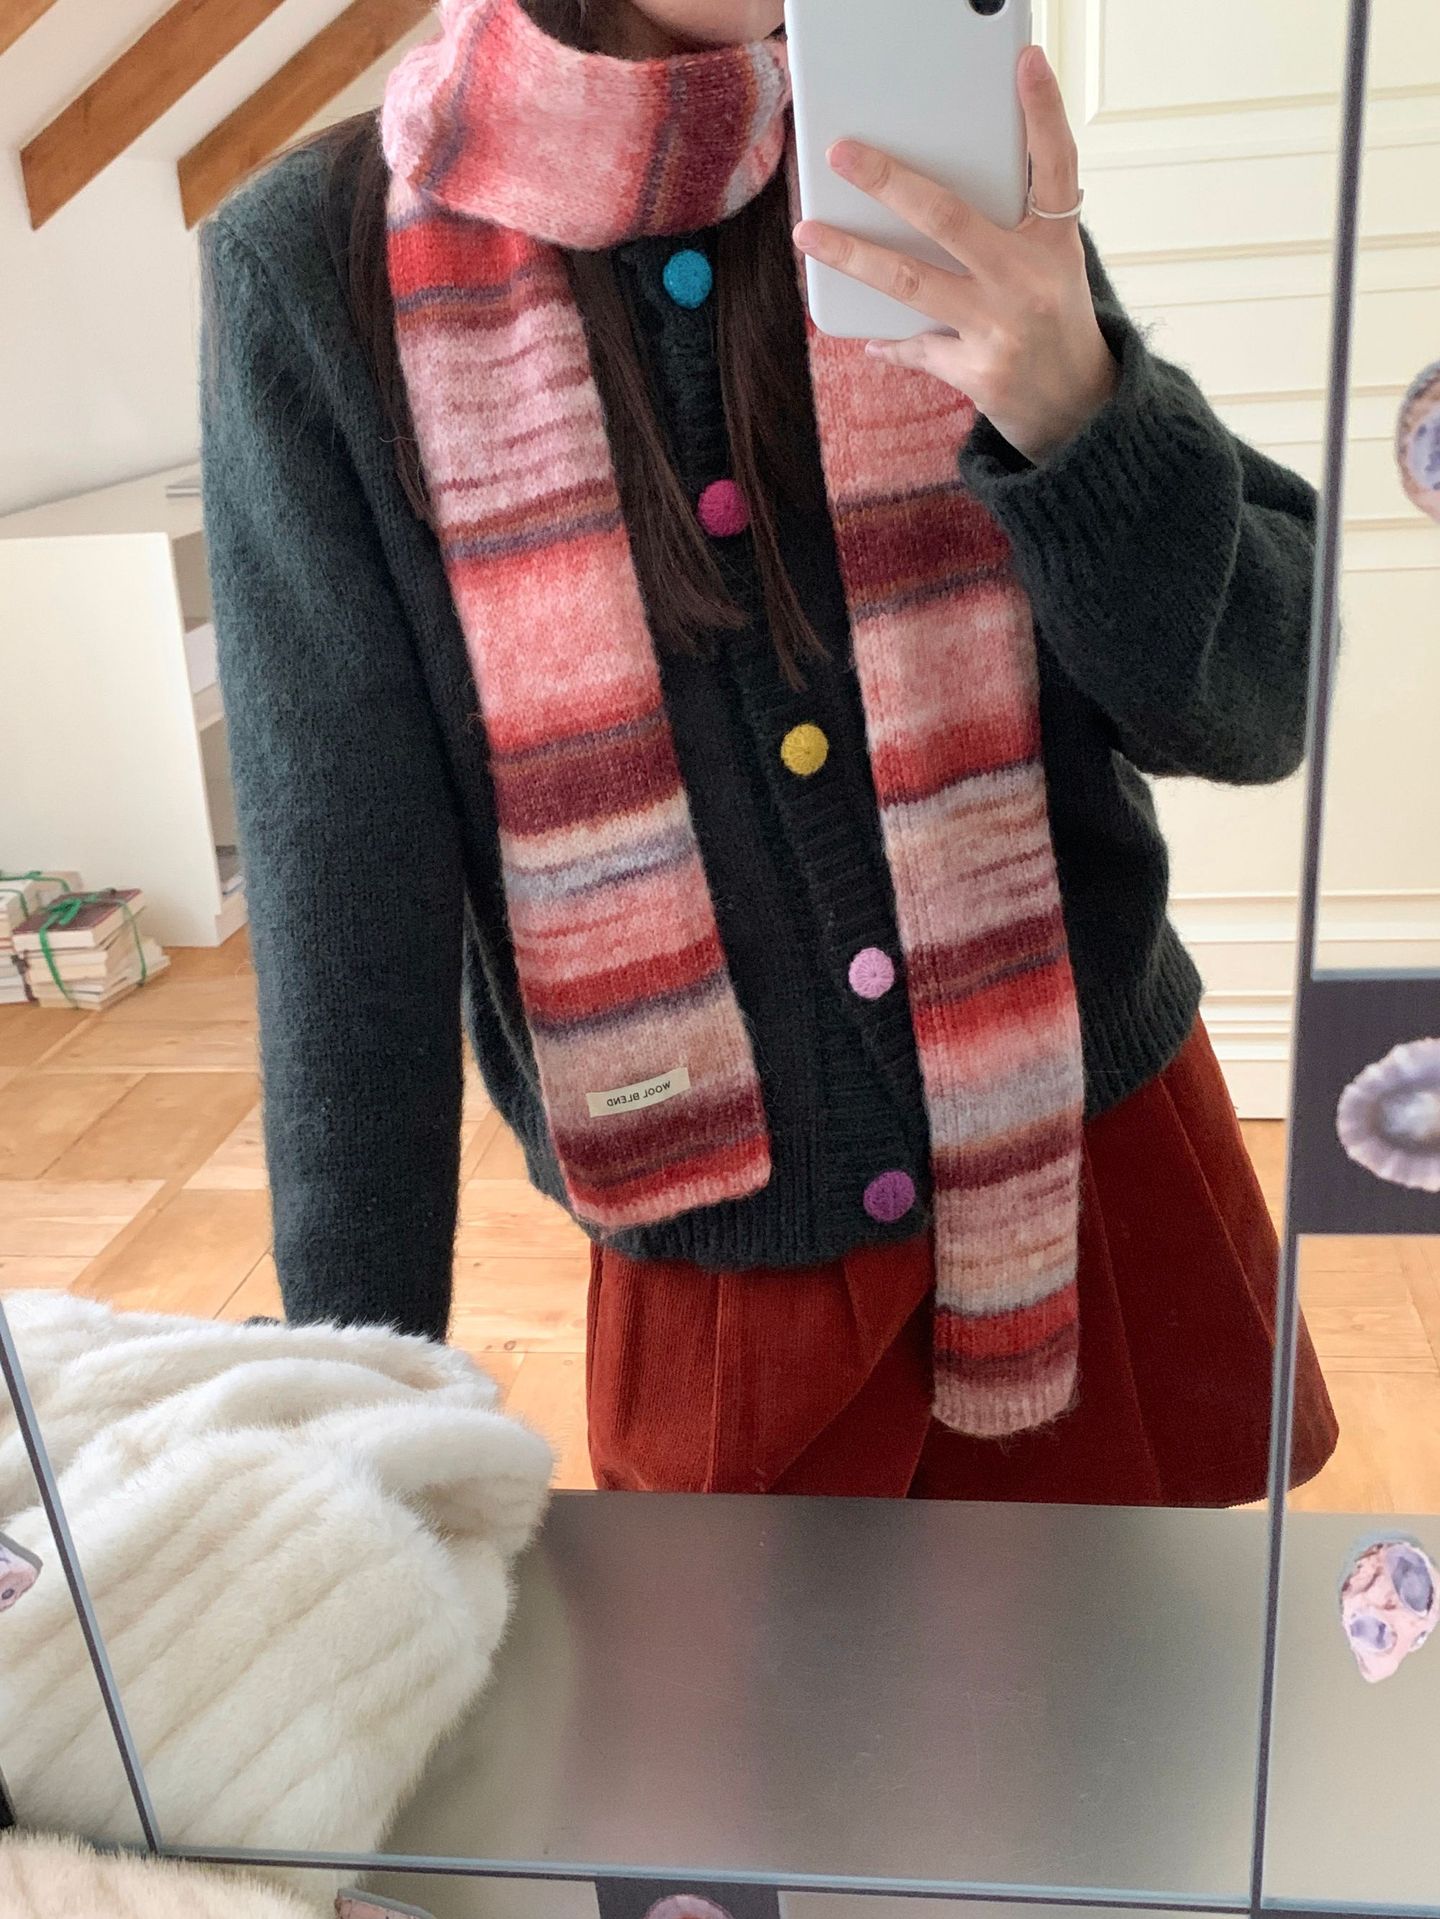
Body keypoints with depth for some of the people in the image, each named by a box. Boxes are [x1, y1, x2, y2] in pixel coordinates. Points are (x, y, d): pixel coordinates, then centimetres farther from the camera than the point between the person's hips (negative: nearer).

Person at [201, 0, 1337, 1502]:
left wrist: (1078, 413, -24)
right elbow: (339, 883, -9)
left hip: (1109, 1183, 3)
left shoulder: (959, 197, -3)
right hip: (720, 1280, -2)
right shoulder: (316, 266, -8)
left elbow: (1256, 711, -5)